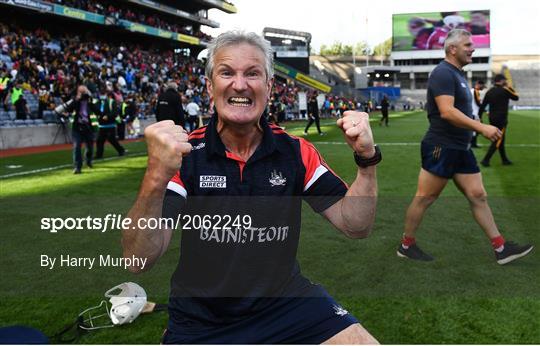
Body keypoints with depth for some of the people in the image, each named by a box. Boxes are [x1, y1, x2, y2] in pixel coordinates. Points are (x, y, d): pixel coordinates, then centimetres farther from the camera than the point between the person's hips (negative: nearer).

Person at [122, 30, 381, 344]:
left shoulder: (295, 151, -4)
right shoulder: (184, 154, -10)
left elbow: (354, 225, -5)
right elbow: (139, 259, -20)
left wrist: (367, 160, -21)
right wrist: (157, 176, -36)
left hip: (288, 303, 2)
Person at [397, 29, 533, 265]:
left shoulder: (457, 74, 17)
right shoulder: (443, 73, -15)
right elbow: (447, 111, -27)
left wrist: (480, 128, 20)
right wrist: (481, 128, -27)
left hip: (461, 149, 10)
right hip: (441, 148, -10)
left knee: (478, 196, 9)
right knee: (424, 198, 1)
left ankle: (501, 248, 14)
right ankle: (406, 245, 15)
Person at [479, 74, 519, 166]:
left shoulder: (489, 91, 6)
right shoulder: (504, 90, -10)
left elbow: (483, 106, 4)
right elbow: (516, 97, 5)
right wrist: (510, 88, 15)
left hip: (492, 118, 7)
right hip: (501, 119, -7)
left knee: (500, 139, 17)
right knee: (498, 140, -4)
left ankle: (505, 159, 25)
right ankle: (485, 160, -12)